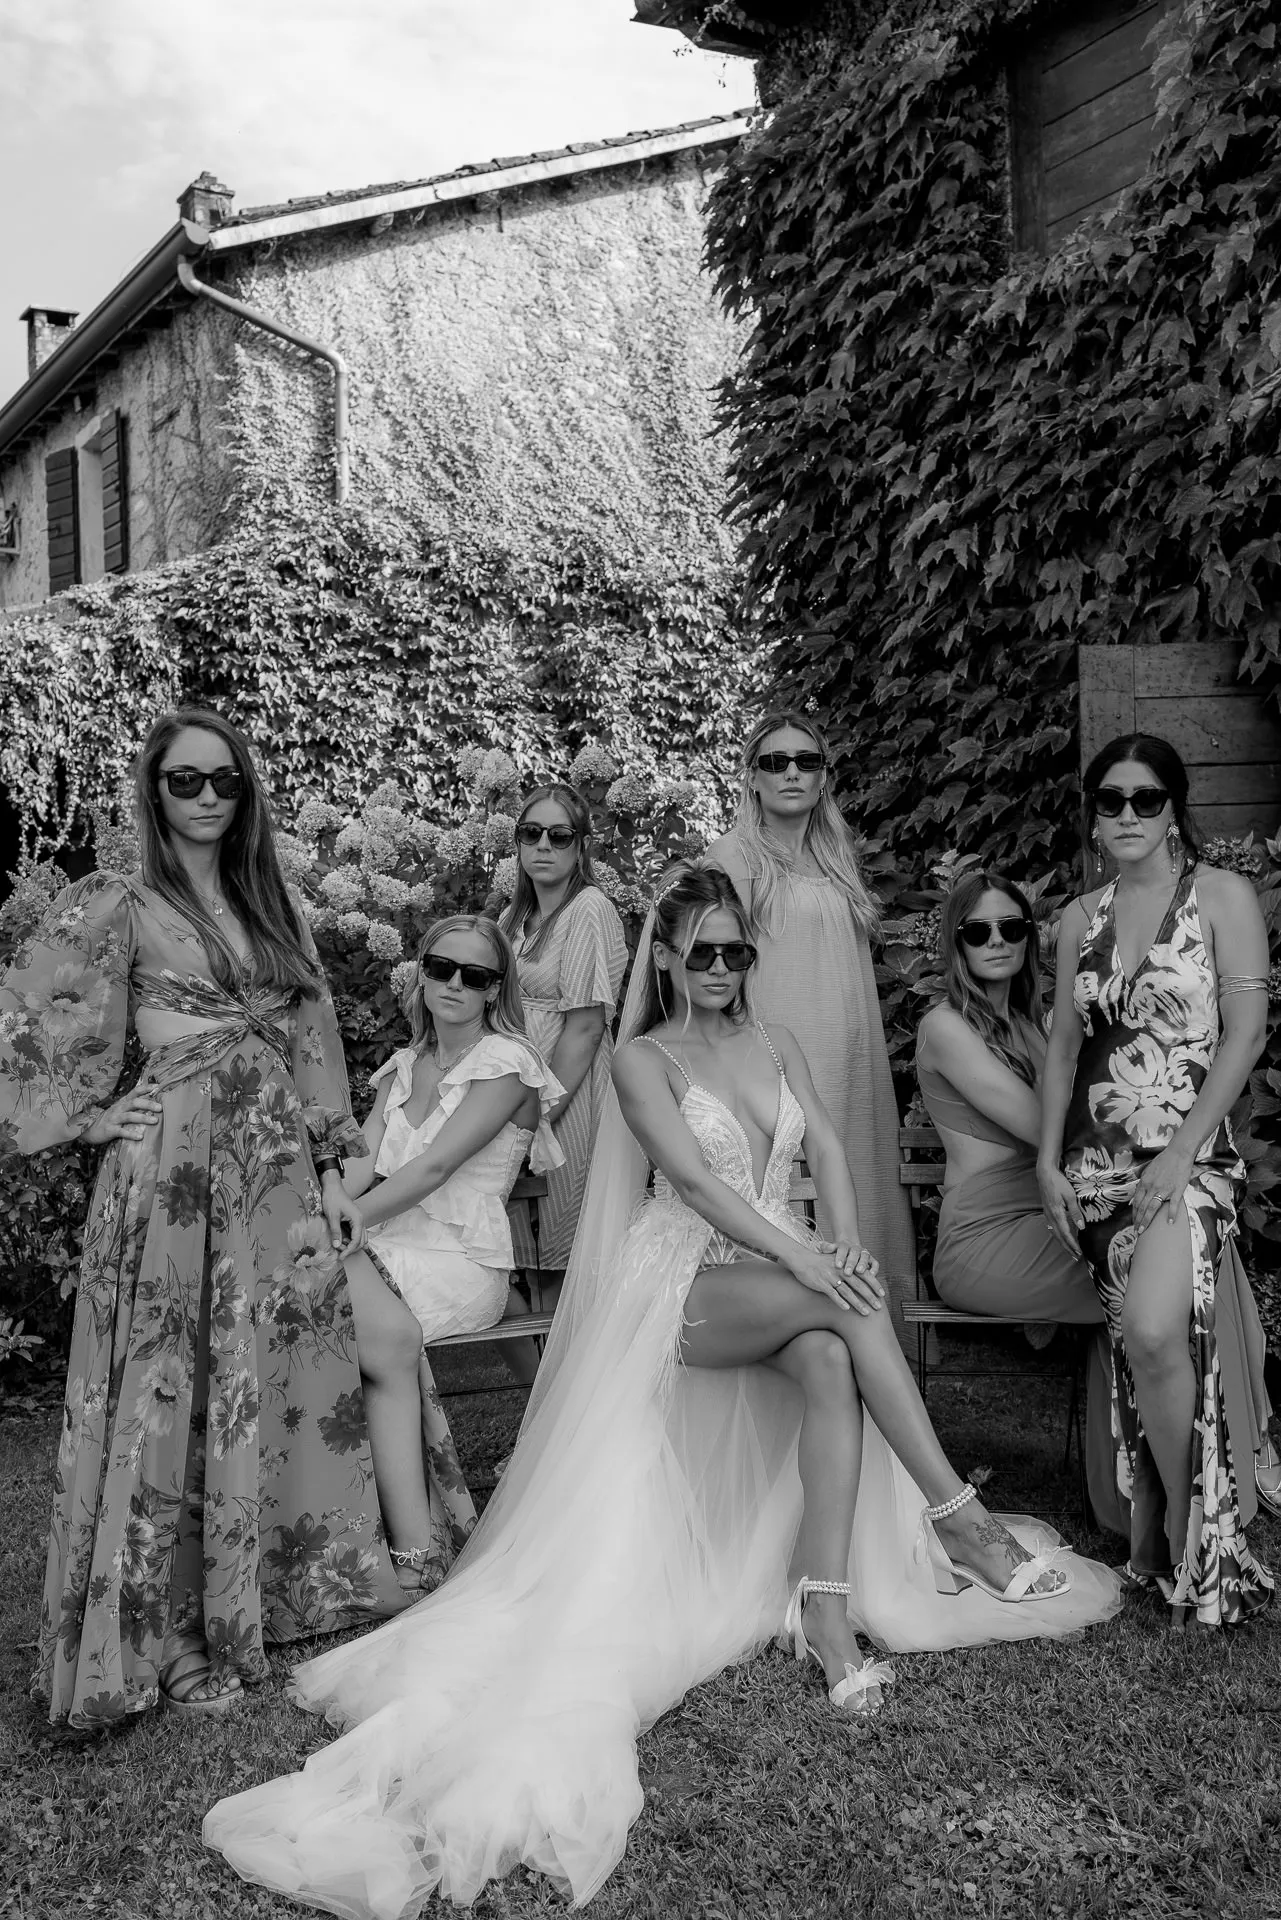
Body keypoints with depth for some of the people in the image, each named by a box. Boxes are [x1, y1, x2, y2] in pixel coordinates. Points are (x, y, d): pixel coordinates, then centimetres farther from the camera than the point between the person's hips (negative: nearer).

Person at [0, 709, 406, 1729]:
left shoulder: (275, 904, 12)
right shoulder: (119, 907, -4)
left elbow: (312, 1043, 12)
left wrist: (330, 1170, 9)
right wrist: (93, 1117, -7)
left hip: (276, 1165, 6)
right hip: (172, 1173, -5)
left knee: (287, 1378, 11)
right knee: (171, 1391, 1)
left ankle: (276, 1595, 28)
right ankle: (166, 1636, 15)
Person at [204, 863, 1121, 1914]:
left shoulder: (775, 1043, 18)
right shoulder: (644, 1060, 2)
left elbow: (827, 1147, 6)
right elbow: (692, 1176, -12)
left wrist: (848, 1243, -15)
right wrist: (807, 1260, -23)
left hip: (781, 1271, 4)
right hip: (685, 1279, -4)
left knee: (831, 1363, -31)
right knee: (851, 1311, -31)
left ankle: (825, 1607, -29)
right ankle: (957, 1516, -23)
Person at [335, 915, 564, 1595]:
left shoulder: (505, 1063, -4)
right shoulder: (405, 1065, 18)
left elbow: (434, 1166, -15)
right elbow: (362, 1162, 4)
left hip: (462, 1260, -5)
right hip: (389, 1243, 5)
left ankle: (415, 1557, -22)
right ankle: (420, 1543, -24)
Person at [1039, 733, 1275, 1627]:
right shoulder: (1081, 918, 13)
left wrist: (1181, 1154, -14)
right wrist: (1050, 1159, 5)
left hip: (1190, 1153, -4)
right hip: (1101, 1160, 5)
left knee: (1155, 1332, -24)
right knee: (1139, 1347, 2)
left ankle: (1185, 1528, -4)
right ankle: (1151, 1536, 15)